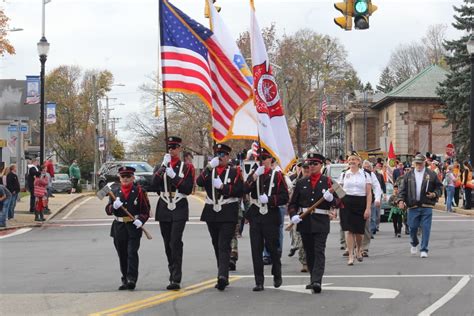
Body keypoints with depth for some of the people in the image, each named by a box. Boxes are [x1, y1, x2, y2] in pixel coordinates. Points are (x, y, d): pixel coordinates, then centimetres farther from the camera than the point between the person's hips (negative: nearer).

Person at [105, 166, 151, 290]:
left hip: (134, 227, -3)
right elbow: (108, 210, 5)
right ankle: (125, 280, 19)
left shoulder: (139, 191, 0)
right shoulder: (114, 191, 8)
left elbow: (146, 210, 2)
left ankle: (132, 279, -15)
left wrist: (141, 220, -16)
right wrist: (114, 206, -17)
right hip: (119, 228, 3)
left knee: (132, 252, -12)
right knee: (122, 255, 9)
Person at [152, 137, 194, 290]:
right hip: (164, 209, 4)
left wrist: (173, 176, -14)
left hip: (179, 210, -4)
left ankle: (176, 280, -17)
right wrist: (163, 166, -12)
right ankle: (173, 274, 22)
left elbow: (188, 189, -7)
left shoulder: (186, 167, 2)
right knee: (168, 245, 8)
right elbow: (154, 184, -4)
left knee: (175, 243, -15)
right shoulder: (162, 166, 12)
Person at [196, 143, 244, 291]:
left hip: (228, 214, -4)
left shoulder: (235, 172, 4)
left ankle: (222, 276, -24)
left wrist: (222, 186, -15)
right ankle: (223, 277, 19)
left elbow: (239, 191, -8)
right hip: (212, 213, 4)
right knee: (217, 246, 10)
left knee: (224, 245, -14)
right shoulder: (209, 171, 13)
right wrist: (210, 167, -16)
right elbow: (199, 182, -8)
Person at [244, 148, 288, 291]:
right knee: (256, 249, 0)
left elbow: (284, 198, -4)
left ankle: (277, 275, 31)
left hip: (271, 216, -3)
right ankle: (259, 282, 3)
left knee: (272, 247, 8)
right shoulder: (255, 174, 9)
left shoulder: (277, 175, -1)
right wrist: (255, 176, -18)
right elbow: (245, 190, -8)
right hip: (255, 216, 3)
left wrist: (269, 199, -16)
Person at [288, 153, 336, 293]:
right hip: (305, 222, 3)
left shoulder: (327, 181, 4)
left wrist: (330, 198, -21)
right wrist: (293, 215, -8)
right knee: (309, 253, 10)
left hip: (321, 222, -3)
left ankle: (317, 281, -18)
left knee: (319, 252, -11)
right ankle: (314, 279, 22)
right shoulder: (301, 183, 11)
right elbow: (292, 203, 11)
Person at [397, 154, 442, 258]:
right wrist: (401, 200, -6)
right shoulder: (409, 175, 8)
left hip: (426, 206, -1)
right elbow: (403, 189, 8)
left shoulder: (431, 175, 4)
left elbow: (439, 187, 10)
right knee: (413, 227, 5)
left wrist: (435, 194, -8)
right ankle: (414, 244, 34)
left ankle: (424, 250, 3)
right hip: (413, 206, 1)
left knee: (425, 228, -4)